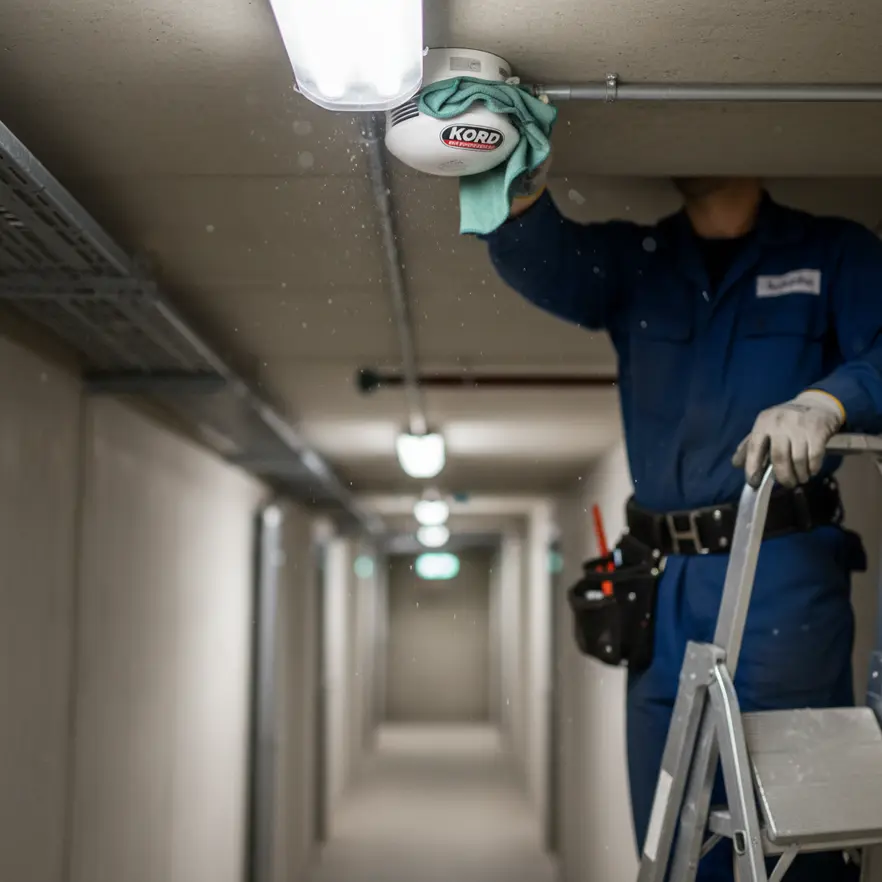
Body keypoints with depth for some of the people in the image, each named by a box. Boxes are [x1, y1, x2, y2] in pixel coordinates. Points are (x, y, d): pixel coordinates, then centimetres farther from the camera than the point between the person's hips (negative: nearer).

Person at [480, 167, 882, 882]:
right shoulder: (635, 259, 14)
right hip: (663, 588, 3)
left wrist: (824, 402, -28)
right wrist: (523, 188, -27)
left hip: (784, 579, -3)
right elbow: (542, 261, -5)